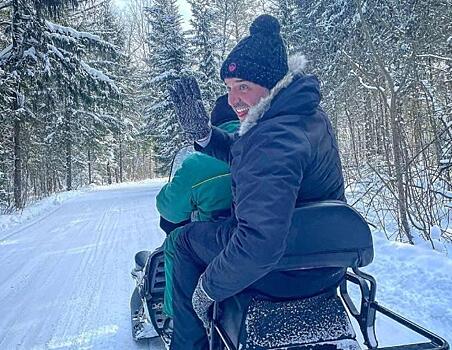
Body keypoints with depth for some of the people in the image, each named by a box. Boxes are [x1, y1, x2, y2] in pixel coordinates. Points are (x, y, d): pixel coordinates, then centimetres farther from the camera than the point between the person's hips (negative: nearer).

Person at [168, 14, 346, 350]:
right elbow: (245, 154, 13)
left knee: (186, 238, 8)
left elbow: (260, 245, -40)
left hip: (288, 272, -9)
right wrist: (203, 133, -3)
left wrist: (208, 287, -23)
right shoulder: (308, 111, 0)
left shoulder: (274, 138, -32)